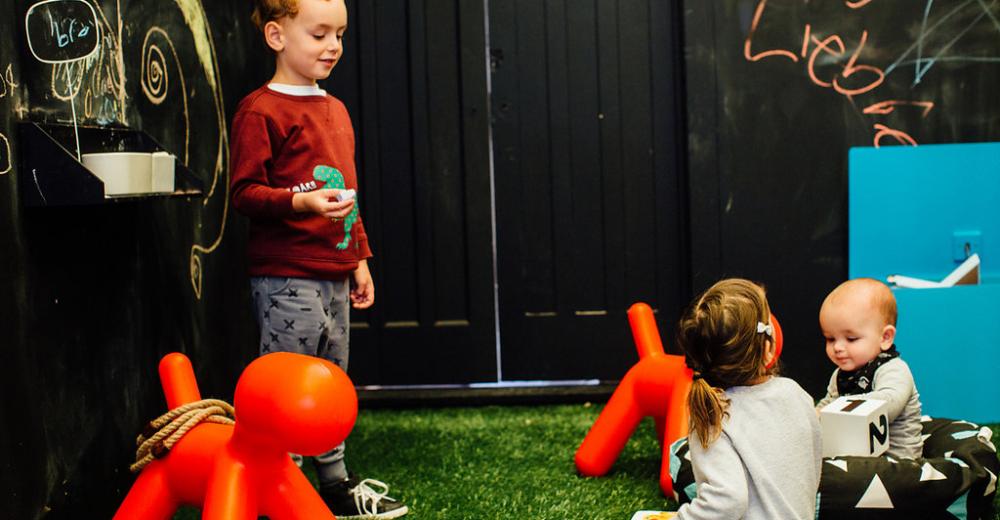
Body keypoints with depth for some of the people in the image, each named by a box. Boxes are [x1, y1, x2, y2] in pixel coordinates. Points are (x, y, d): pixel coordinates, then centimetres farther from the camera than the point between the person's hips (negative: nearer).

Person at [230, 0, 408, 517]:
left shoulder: (335, 110, 17)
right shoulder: (260, 111, -9)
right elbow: (244, 191, -13)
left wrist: (359, 258, 20)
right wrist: (301, 202, -28)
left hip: (334, 277, 8)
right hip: (286, 279, -8)